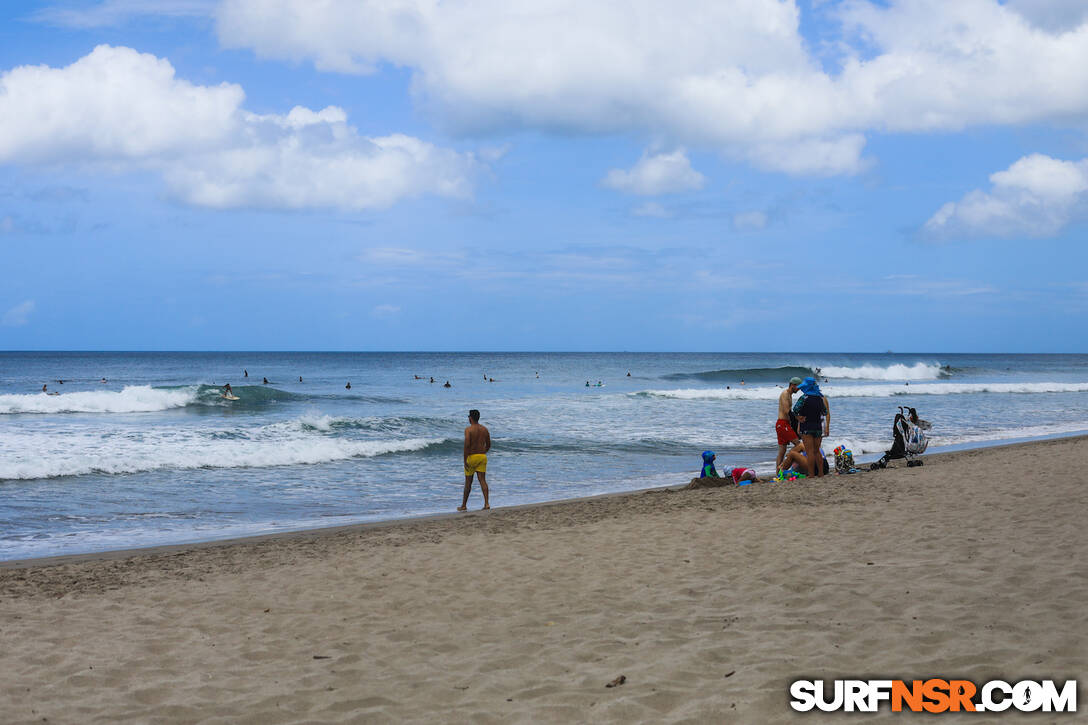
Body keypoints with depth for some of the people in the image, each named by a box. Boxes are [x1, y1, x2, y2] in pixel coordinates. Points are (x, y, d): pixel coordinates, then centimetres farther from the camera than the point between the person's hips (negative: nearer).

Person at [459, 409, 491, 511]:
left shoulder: (468, 430, -11)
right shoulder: (485, 429, 7)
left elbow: (467, 445, -20)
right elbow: (488, 445, 13)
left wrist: (465, 460, -16)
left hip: (471, 457, -4)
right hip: (482, 456, 4)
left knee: (468, 482, 6)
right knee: (482, 480, 1)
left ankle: (464, 505, 17)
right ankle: (486, 503, -13)